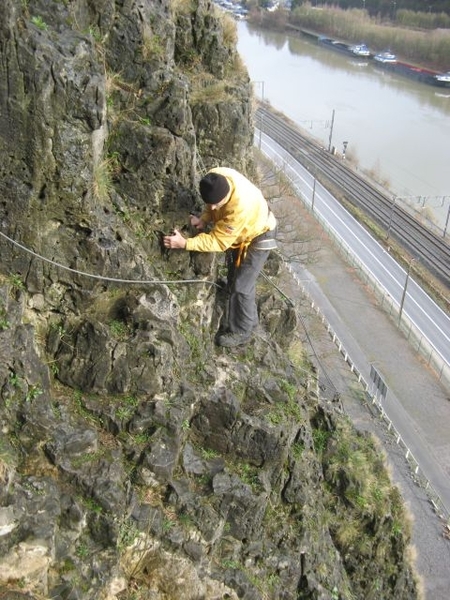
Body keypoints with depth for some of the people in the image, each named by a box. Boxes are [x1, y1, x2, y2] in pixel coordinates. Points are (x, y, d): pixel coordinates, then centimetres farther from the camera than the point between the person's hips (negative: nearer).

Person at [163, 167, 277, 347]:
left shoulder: (241, 206, -44)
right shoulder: (214, 179, -25)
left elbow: (218, 241, -35)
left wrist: (184, 243, -35)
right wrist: (204, 219, -19)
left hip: (258, 235, -8)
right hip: (236, 231, 8)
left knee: (242, 286, -4)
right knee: (234, 277, 19)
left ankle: (241, 331, 15)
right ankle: (248, 319, 39)